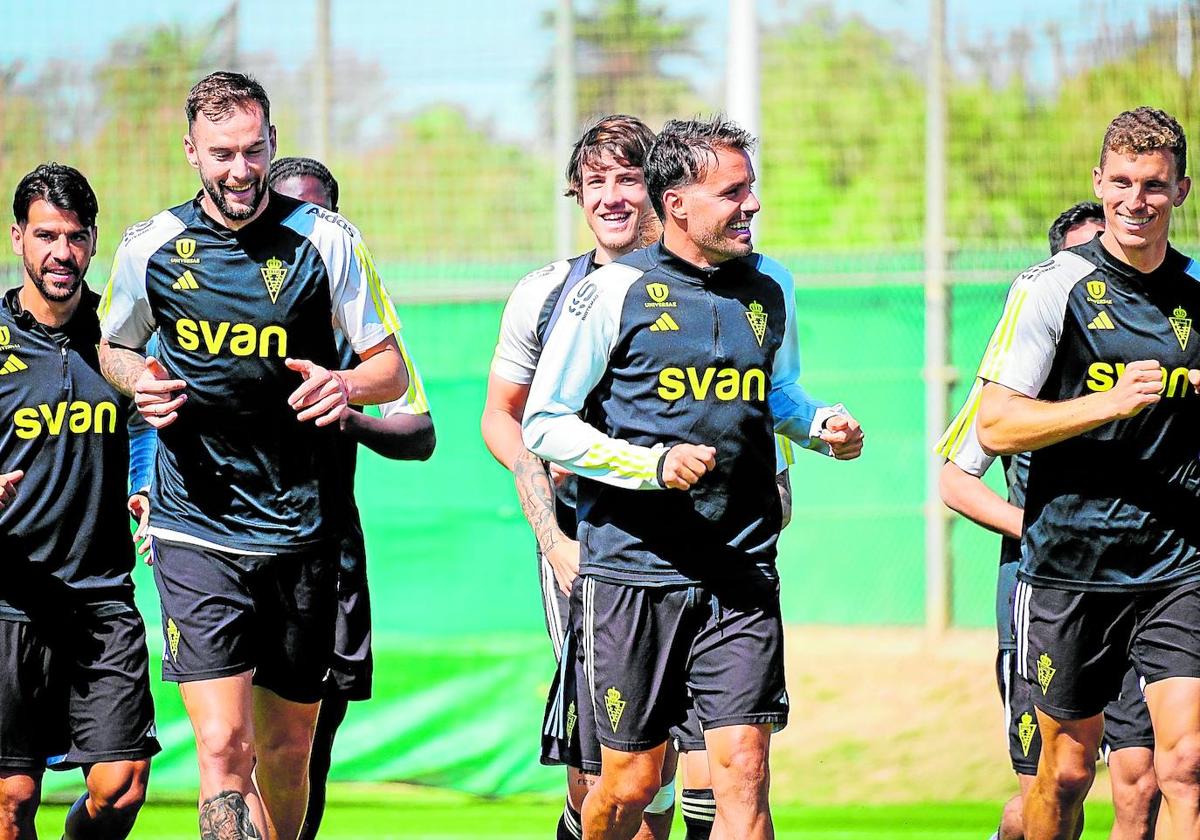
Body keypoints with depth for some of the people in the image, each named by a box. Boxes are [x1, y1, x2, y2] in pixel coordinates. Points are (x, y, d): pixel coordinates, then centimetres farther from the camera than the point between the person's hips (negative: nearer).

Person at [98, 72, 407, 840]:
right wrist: (140, 382, -3)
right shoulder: (150, 248, 1)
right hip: (196, 535, -1)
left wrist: (348, 385, -20)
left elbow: (394, 370, 3)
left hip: (304, 533, 1)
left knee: (287, 752, 10)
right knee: (225, 745, -15)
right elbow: (114, 347, 20)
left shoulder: (327, 242, -2)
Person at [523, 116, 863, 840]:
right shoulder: (615, 292, -5)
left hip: (742, 575, 3)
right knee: (632, 782, 3)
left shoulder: (771, 288, 11)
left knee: (744, 768, -10)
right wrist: (655, 464, -17)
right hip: (635, 570, -3)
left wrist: (822, 425, 6)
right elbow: (546, 426, -4)